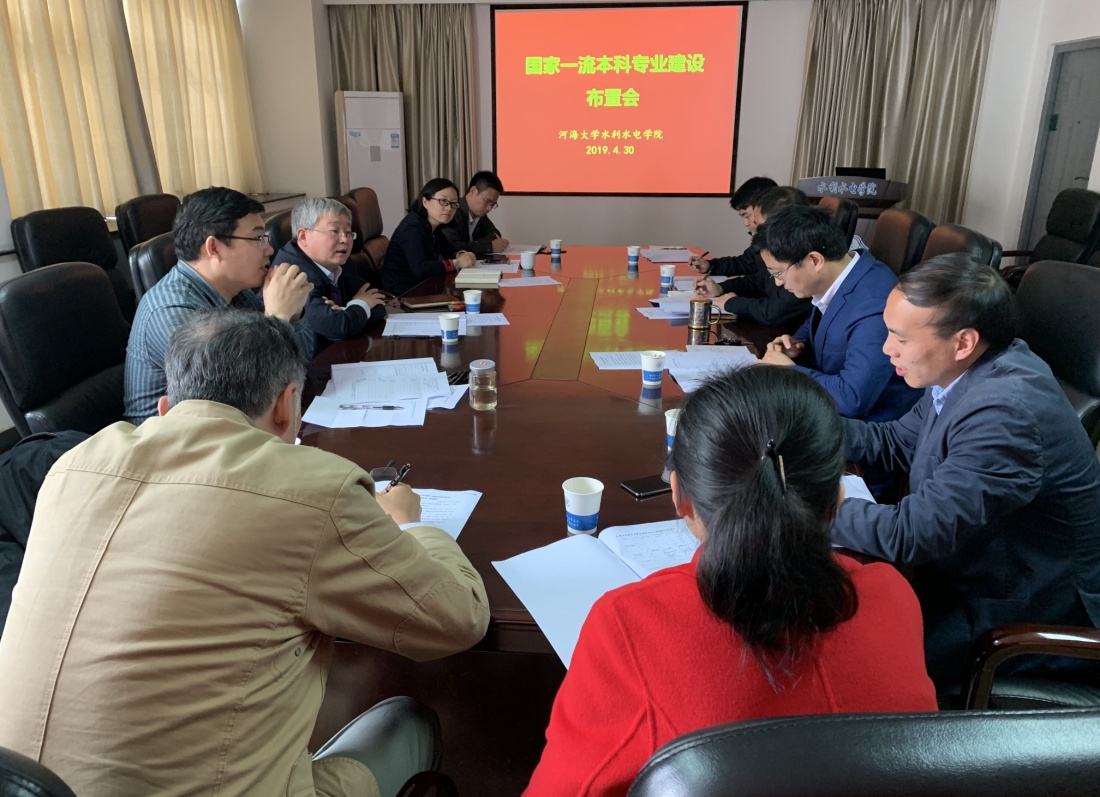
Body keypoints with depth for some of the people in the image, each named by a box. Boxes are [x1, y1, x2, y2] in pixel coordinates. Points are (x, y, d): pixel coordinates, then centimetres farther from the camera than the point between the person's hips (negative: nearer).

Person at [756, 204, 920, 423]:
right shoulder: (836, 275, -5)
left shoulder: (874, 309, -32)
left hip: (866, 421, -8)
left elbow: (851, 399, -34)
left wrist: (789, 370, -22)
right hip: (830, 399, 8)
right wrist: (798, 342, -4)